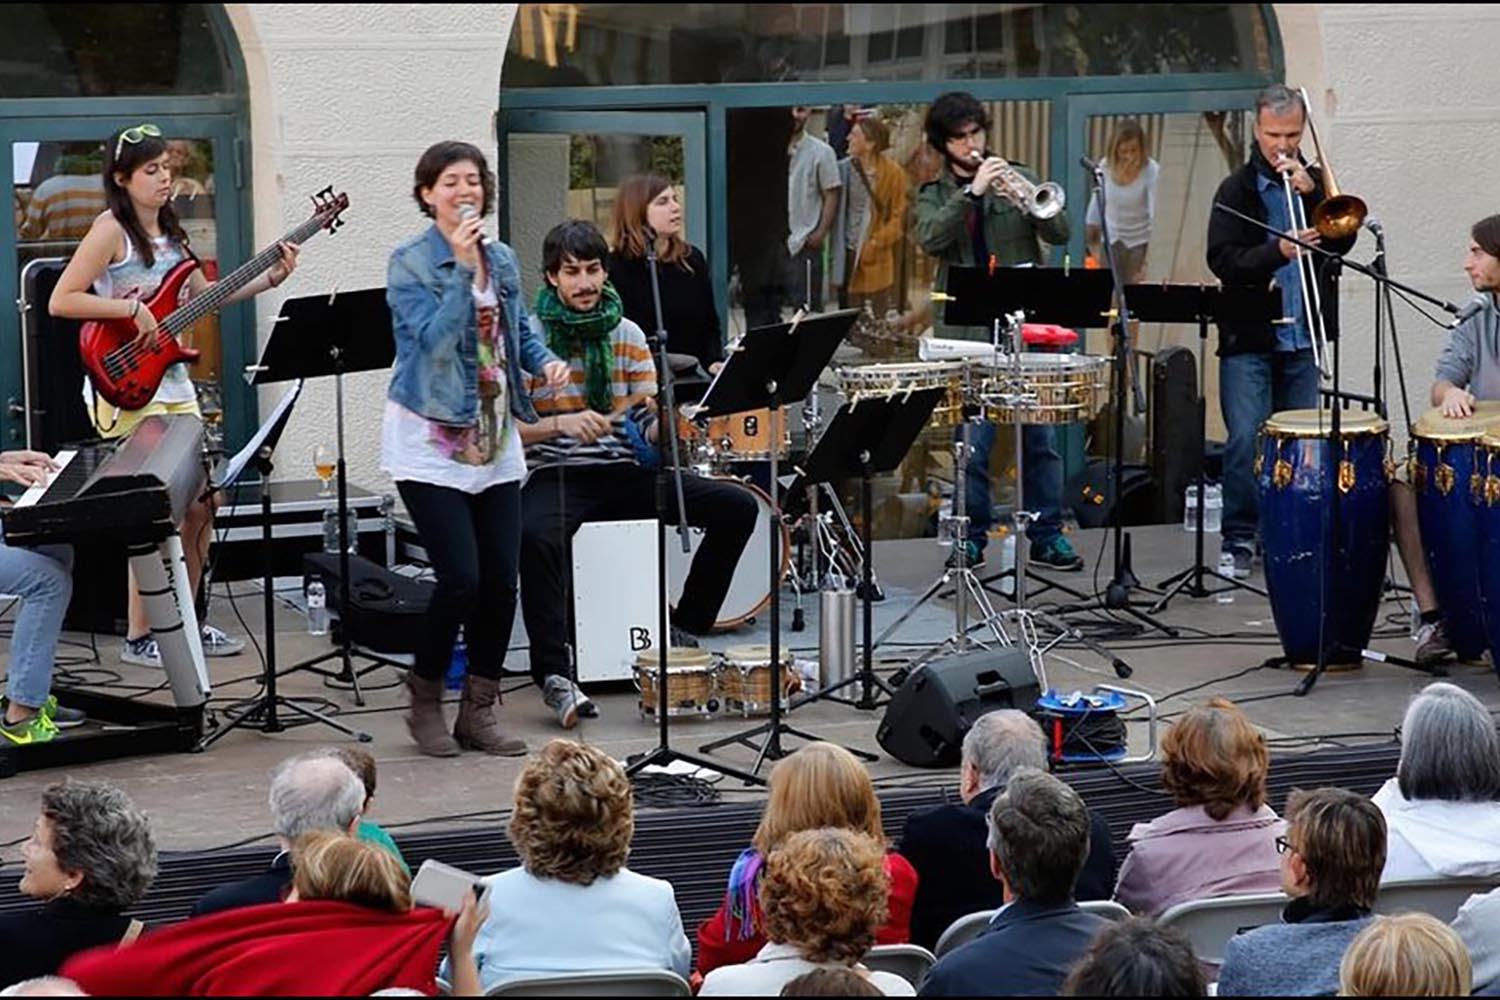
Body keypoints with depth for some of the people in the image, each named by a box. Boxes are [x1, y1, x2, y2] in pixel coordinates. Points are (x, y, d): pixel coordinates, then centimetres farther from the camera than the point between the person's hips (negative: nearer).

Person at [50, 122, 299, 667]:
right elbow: (60, 300, -18)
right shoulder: (111, 230, -11)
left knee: (200, 503, 9)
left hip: (172, 383, 8)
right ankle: (139, 638, 1)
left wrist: (268, 279, 6)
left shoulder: (167, 231, 12)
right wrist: (132, 307, -23)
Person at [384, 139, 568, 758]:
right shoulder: (410, 264, -9)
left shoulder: (502, 260, 9)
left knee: (501, 578, 1)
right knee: (460, 578, -12)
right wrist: (462, 268, -25)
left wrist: (545, 361, 1)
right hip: (431, 441, -6)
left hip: (495, 439, 6)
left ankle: (478, 711, 13)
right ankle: (425, 701, 9)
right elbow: (433, 341, -21)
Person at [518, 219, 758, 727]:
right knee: (536, 536, -40)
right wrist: (561, 424, -25)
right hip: (556, 474, -5)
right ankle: (554, 675, -34)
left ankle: (687, 631, 3)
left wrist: (662, 423, -20)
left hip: (624, 472, 5)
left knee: (737, 507, -11)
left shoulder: (627, 335, 10)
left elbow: (651, 426, 4)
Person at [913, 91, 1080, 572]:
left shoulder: (1016, 180, 10)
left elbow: (1060, 233, 0)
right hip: (968, 330, -1)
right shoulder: (935, 195, 9)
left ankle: (1047, 535, 8)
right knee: (972, 439, -2)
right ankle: (971, 537, 8)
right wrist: (972, 191, -20)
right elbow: (931, 238, -12)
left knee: (1039, 435, 1)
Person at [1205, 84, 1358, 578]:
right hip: (1248, 337, -3)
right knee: (1245, 438, -8)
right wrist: (1277, 250, -24)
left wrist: (1311, 193, -12)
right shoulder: (1237, 190, 2)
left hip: (1301, 336, 3)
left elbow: (1344, 240, -1)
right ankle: (1239, 540, 0)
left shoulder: (1315, 182, 12)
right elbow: (1223, 260, -9)